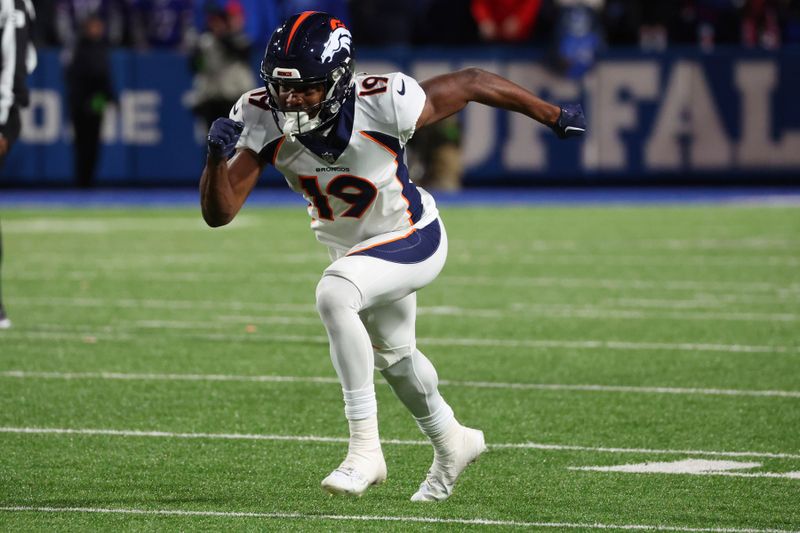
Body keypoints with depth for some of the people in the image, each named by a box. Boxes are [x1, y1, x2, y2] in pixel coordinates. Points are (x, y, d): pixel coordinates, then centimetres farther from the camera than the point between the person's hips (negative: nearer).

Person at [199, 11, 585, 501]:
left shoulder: (382, 104, -35)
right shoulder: (261, 117, -25)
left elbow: (471, 83, -20)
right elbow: (219, 213, -24)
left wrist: (555, 117, -10)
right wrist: (218, 156, -45)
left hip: (412, 239, -6)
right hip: (353, 247, 6)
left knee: (334, 293, -33)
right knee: (392, 355, 26)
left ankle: (365, 448, -24)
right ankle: (453, 444, 56)